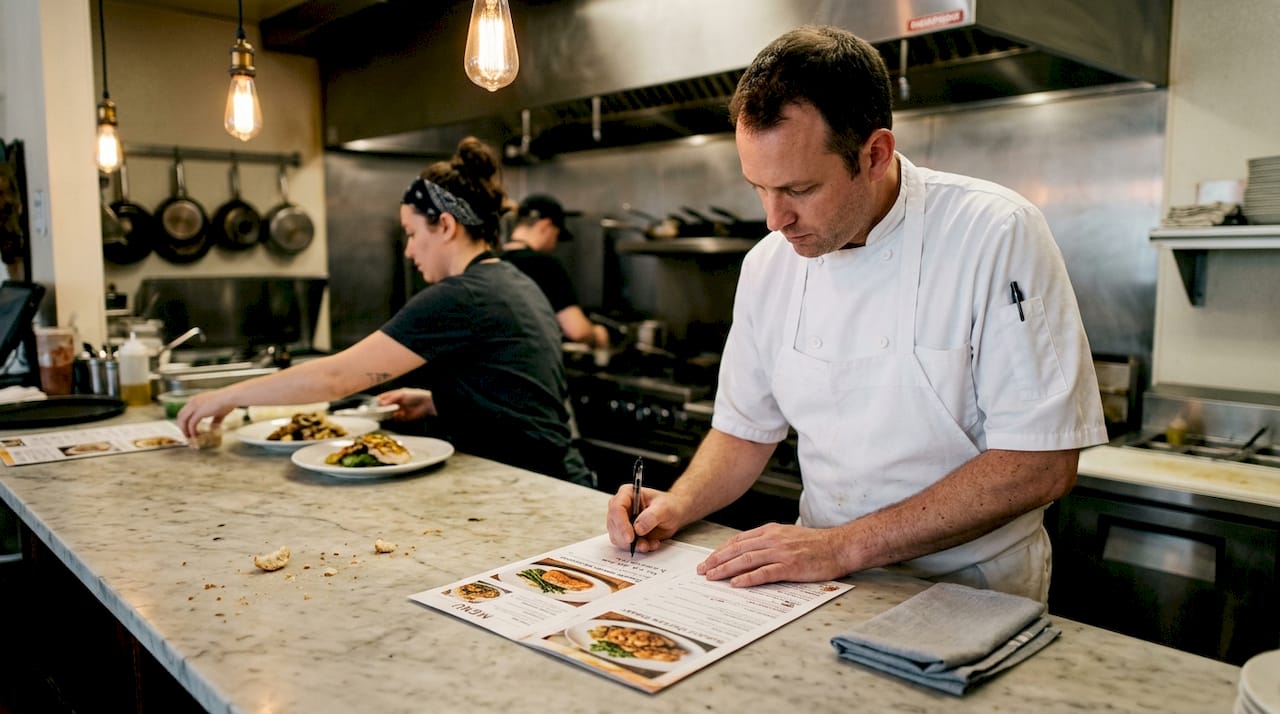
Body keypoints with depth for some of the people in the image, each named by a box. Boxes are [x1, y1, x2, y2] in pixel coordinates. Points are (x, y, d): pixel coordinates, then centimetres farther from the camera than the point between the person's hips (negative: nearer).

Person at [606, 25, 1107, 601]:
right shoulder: (768, 264, -1)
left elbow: (1042, 463, -19)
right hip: (825, 581, 5)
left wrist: (844, 546, -22)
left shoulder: (997, 234, -17)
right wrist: (678, 505, -9)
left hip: (972, 597, -5)